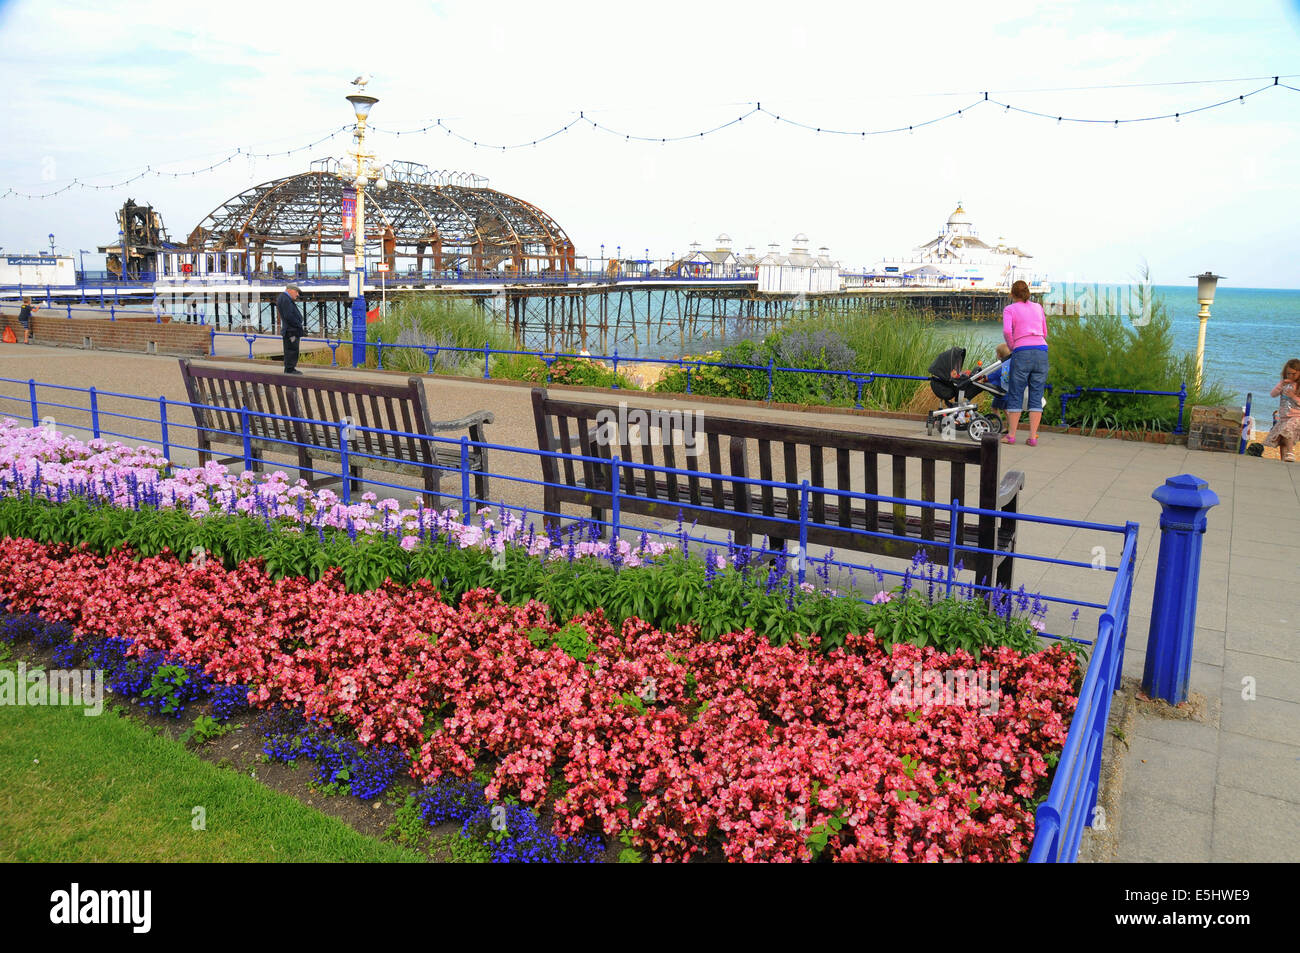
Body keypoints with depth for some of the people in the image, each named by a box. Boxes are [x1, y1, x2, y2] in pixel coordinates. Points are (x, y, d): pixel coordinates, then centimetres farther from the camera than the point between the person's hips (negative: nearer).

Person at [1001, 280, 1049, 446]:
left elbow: (1007, 331, -11)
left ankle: (1011, 435, 7)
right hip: (1041, 351, 4)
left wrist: (1012, 348, 3)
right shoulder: (1038, 307, 18)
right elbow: (1044, 333, 22)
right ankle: (1033, 437, 4)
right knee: (1036, 396, 5)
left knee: (1015, 394, 5)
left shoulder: (1009, 309, 5)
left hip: (1022, 352, -3)